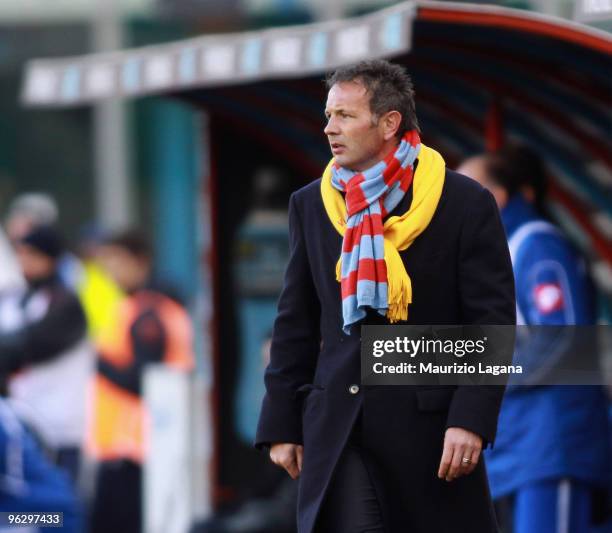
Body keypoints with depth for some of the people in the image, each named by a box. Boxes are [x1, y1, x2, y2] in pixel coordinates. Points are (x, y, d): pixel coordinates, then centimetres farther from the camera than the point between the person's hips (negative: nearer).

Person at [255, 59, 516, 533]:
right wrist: (282, 424, 8)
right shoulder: (311, 205, 10)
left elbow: (492, 321, -5)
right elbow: (295, 325, 13)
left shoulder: (467, 204, -2)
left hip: (430, 422, -2)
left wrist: (472, 418, -14)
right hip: (338, 427, 2)